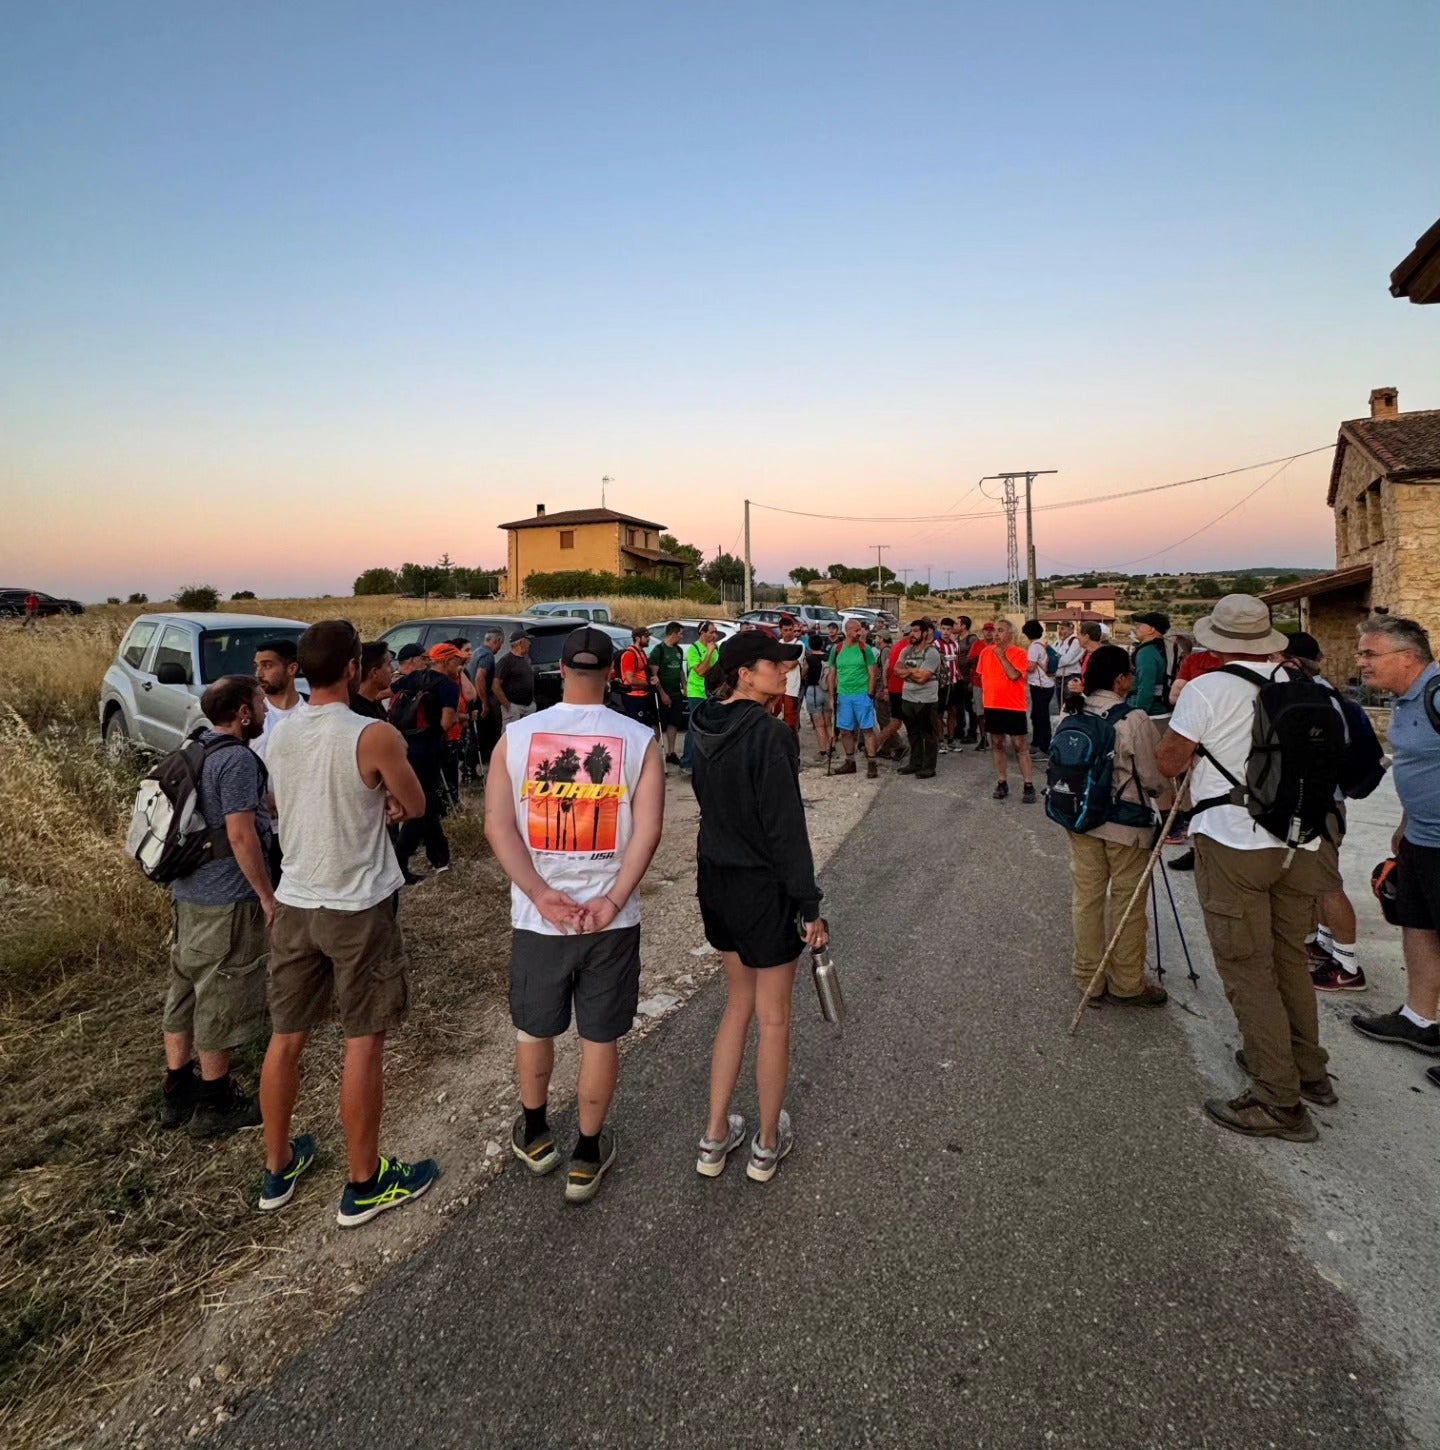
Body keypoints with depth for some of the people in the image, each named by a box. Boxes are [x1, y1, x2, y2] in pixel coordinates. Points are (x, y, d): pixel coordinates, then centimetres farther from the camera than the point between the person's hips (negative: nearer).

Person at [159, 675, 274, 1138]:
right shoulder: (238, 759, -20)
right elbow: (241, 834, -22)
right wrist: (267, 895, -15)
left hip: (188, 891, 9)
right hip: (227, 899, -9)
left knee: (185, 991, 18)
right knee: (222, 1000, 4)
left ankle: (177, 1093, 31)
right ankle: (214, 1105, 18)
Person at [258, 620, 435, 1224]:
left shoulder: (279, 735, 2)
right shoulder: (374, 735, -18)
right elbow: (416, 807, -4)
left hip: (294, 903, 6)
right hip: (359, 907, -6)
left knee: (286, 1038, 18)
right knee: (364, 1044, 7)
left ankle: (278, 1168, 36)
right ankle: (364, 1185, 20)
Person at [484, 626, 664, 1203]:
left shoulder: (516, 736, -4)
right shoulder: (639, 740, -7)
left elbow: (497, 825, -10)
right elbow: (648, 829, -16)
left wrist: (541, 896, -12)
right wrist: (613, 901, -16)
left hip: (536, 916, 2)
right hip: (611, 918, -1)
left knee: (534, 1028, 23)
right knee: (600, 1037, 15)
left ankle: (534, 1134, 44)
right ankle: (587, 1157, 31)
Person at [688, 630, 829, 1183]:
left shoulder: (706, 729, 2)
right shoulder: (769, 734, -22)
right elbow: (786, 827, -21)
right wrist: (810, 906, -14)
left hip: (715, 878, 8)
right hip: (763, 887, -8)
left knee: (739, 1002, 22)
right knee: (773, 1018, 12)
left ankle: (715, 1138, 31)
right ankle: (767, 1145, 31)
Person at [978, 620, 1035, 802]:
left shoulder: (1019, 653, -8)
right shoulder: (986, 652, 6)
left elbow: (1014, 675, -22)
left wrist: (1001, 656, -16)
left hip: (1014, 707, -5)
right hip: (992, 706, 5)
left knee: (1020, 746, -1)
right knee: (996, 744, 9)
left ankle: (1029, 786, 3)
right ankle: (1002, 783, 18)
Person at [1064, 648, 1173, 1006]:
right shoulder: (1134, 720, -17)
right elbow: (1154, 777, -10)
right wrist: (1170, 807, 9)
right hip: (1126, 823, -5)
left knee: (1086, 898, 12)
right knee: (1127, 903, 8)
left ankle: (1089, 980, 23)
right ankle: (1127, 985, 20)